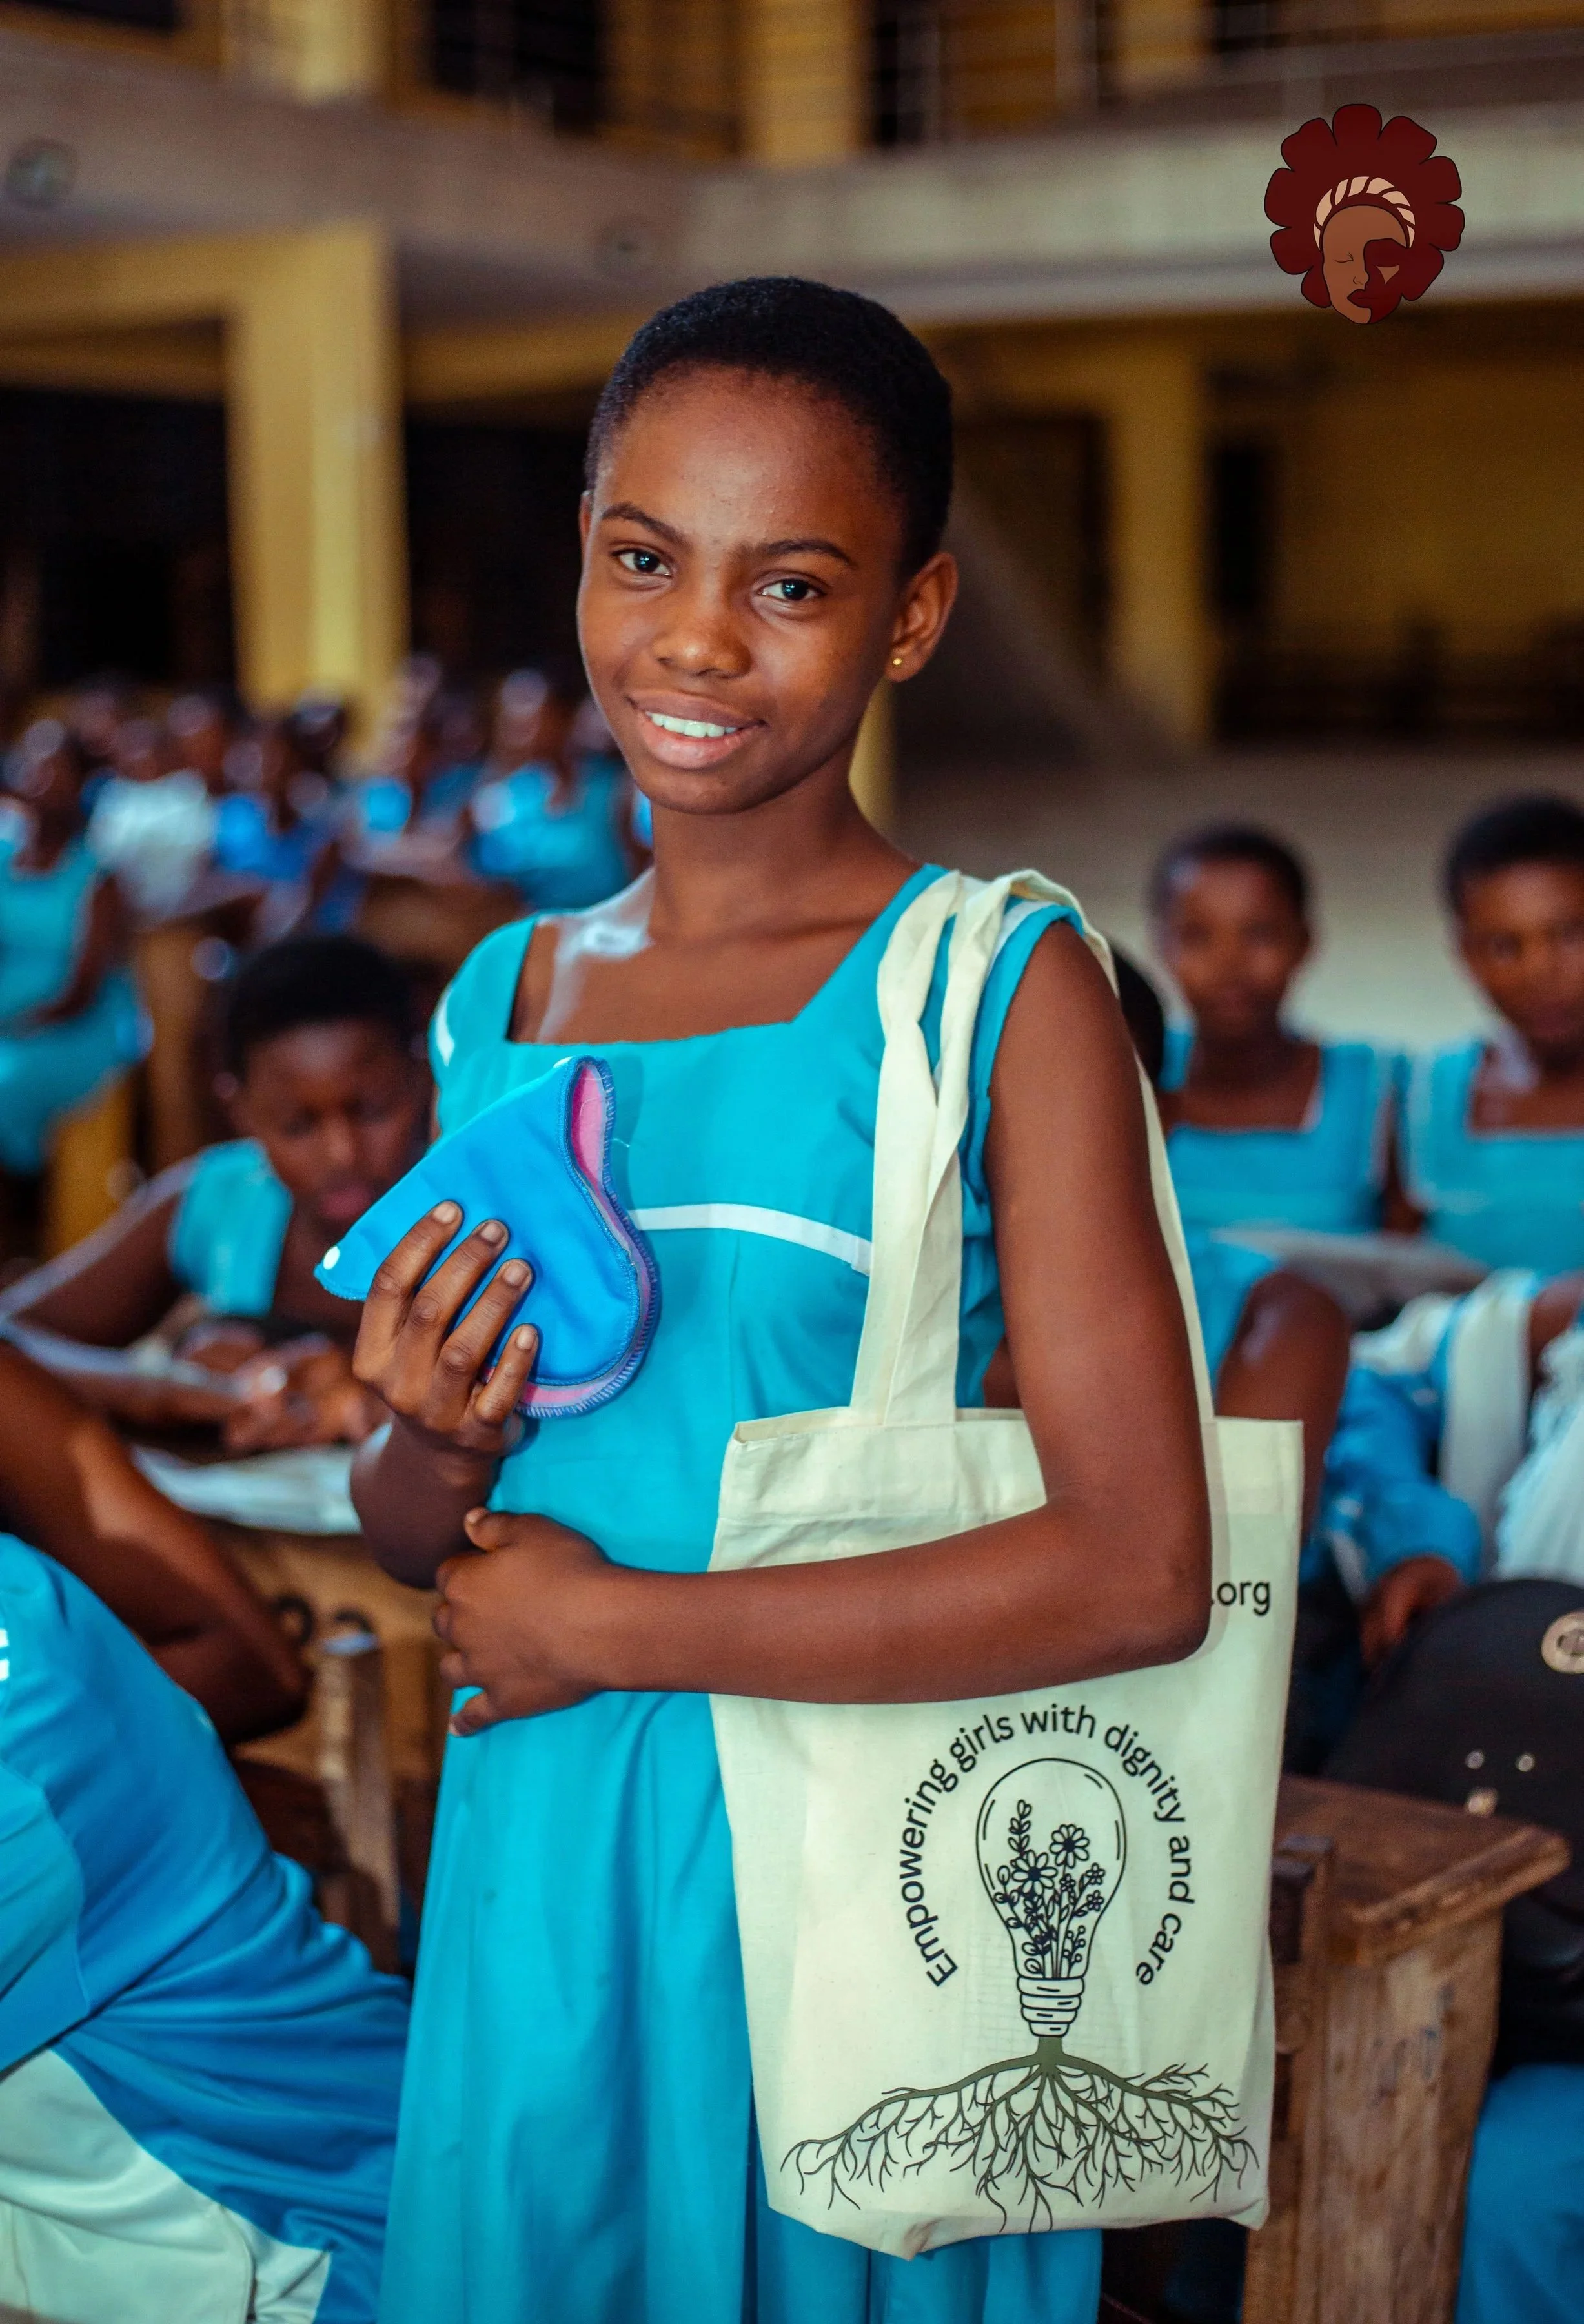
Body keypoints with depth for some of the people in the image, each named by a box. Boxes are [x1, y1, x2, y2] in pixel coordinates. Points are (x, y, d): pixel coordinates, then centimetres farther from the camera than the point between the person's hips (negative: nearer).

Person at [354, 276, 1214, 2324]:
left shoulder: (1000, 987, -11)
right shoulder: (502, 1000, 5)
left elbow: (1139, 1572, -18)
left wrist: (612, 1623, -14)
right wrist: (432, 1457, -11)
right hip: (537, 1872, 5)